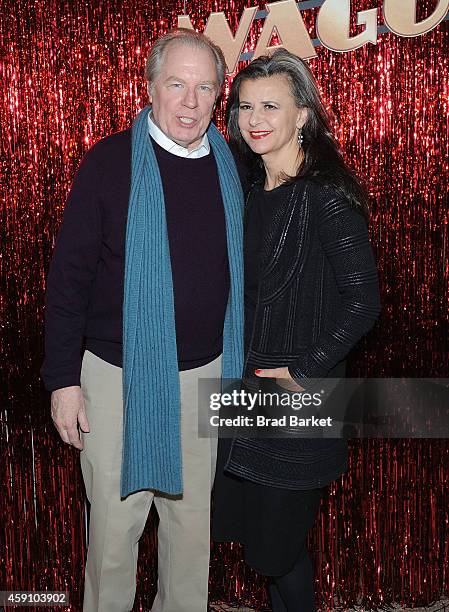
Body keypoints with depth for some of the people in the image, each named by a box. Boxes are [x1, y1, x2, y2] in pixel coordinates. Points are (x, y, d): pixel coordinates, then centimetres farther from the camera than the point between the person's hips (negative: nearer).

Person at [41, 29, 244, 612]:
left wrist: (239, 360, 14)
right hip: (119, 373, -3)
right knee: (116, 518, 9)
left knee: (193, 514, 17)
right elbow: (69, 275, -8)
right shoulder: (110, 162, -9)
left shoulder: (231, 167, 2)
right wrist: (63, 379, -9)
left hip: (205, 372, 4)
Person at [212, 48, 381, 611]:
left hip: (298, 397, -7)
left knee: (278, 541, 8)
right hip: (244, 388, 7)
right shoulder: (250, 190, 7)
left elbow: (362, 300, -17)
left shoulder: (326, 195, -16)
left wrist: (303, 371, -16)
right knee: (249, 524, 19)